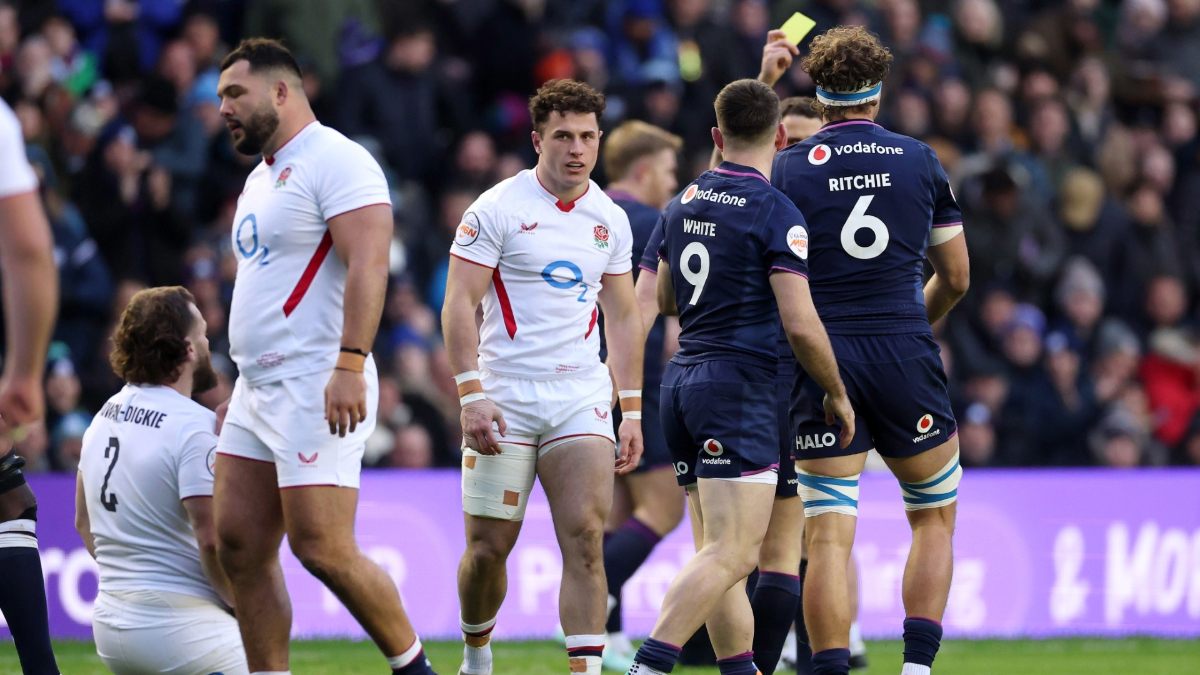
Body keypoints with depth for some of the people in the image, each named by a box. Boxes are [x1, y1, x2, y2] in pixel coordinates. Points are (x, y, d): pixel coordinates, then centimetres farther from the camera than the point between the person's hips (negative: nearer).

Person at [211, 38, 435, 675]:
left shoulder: (337, 162, -9)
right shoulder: (261, 178, 21)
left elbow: (368, 265, -19)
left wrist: (350, 364, -28)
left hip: (318, 387, -10)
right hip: (258, 386, 10)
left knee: (322, 548, -13)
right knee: (240, 546, 4)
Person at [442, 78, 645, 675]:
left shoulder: (610, 220, 10)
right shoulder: (497, 209, -5)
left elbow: (622, 317, 17)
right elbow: (458, 305, -7)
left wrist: (632, 410, 12)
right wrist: (471, 395, -16)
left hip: (581, 398, 3)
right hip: (503, 397, -3)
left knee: (585, 536, -12)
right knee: (489, 547, 2)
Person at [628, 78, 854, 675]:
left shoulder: (683, 203, 12)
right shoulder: (776, 212, -10)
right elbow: (800, 325, -14)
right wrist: (838, 396, 0)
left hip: (682, 380, 8)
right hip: (740, 386, -8)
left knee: (719, 552, 10)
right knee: (731, 554, -13)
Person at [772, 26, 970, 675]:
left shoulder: (788, 169, -1)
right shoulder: (920, 161, 5)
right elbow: (955, 277, 12)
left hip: (821, 359, -1)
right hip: (905, 355, 1)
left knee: (828, 536, -2)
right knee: (935, 519, 15)